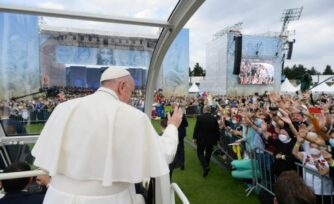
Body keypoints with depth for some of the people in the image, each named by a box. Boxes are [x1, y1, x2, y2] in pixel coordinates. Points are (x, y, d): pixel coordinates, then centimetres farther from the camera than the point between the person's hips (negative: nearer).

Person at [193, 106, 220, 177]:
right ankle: (206, 166, 28)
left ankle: (205, 167, -9)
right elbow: (217, 130, -1)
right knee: (208, 153, 17)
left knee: (200, 152, 9)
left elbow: (196, 128, -8)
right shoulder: (214, 118, -6)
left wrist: (194, 138, 2)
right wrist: (216, 139, 11)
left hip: (201, 139, -2)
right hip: (211, 139, 2)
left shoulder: (200, 117, -12)